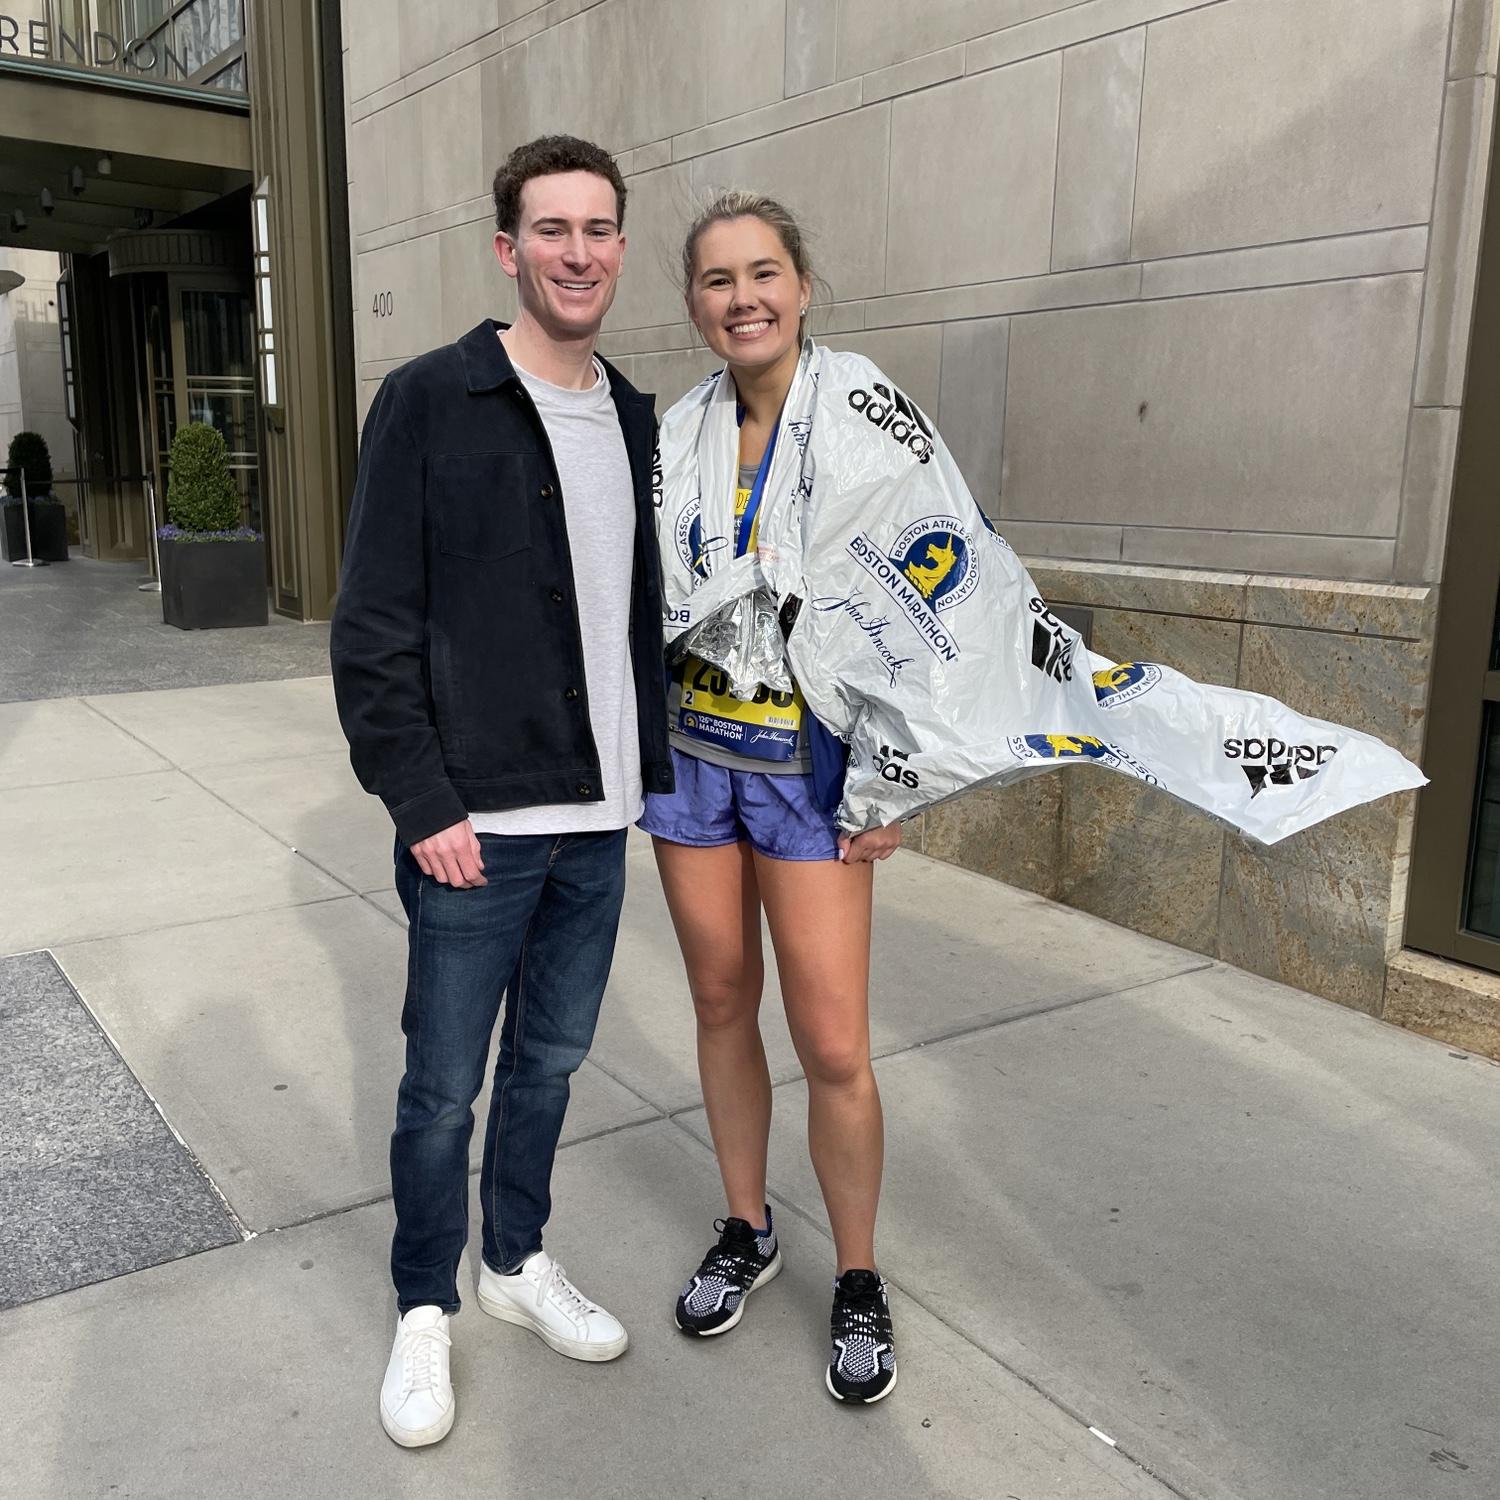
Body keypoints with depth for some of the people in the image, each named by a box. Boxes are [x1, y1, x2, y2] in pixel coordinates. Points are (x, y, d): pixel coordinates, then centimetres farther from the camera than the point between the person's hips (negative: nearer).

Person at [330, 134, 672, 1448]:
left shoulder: (635, 418, 9)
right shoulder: (429, 402, -8)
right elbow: (373, 629, -10)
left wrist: (653, 769, 10)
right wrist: (422, 801, -15)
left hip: (599, 820, 5)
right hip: (474, 826, -5)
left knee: (553, 1056, 19)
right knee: (445, 1086, 9)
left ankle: (517, 1258, 40)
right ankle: (424, 1309, 30)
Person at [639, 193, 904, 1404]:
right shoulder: (676, 436, 4)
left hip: (810, 770, -4)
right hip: (689, 756, 4)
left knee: (835, 1048, -1)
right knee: (722, 1006, 15)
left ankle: (859, 1279, 23)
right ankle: (747, 1231, 36)